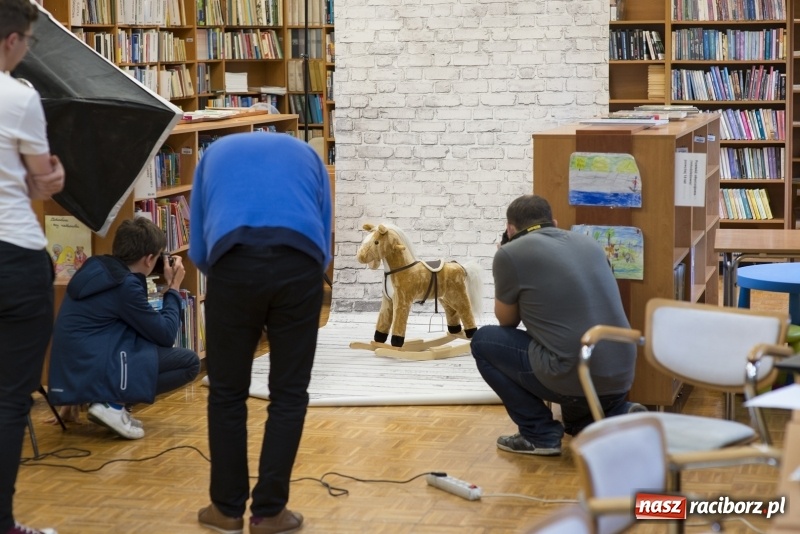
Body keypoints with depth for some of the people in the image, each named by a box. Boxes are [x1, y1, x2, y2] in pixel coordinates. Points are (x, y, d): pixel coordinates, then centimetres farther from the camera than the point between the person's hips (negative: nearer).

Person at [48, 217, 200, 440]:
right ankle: (114, 404, -10)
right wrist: (173, 288, 1)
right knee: (189, 362, -7)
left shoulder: (97, 267, 9)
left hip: (73, 371, 9)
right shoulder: (125, 284, -16)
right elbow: (166, 335, -7)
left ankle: (109, 401, 9)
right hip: (93, 373, -9)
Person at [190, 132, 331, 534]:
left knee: (227, 394, 15)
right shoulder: (306, 154, 33)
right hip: (299, 263, 0)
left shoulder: (217, 152, 33)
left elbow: (198, 250, 28)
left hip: (235, 262, 0)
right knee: (289, 394, 13)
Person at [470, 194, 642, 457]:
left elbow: (507, 321, 14)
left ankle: (540, 433, 9)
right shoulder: (590, 243, 17)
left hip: (574, 378, -7)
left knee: (484, 341, 14)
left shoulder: (510, 253, -1)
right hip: (621, 379, 7)